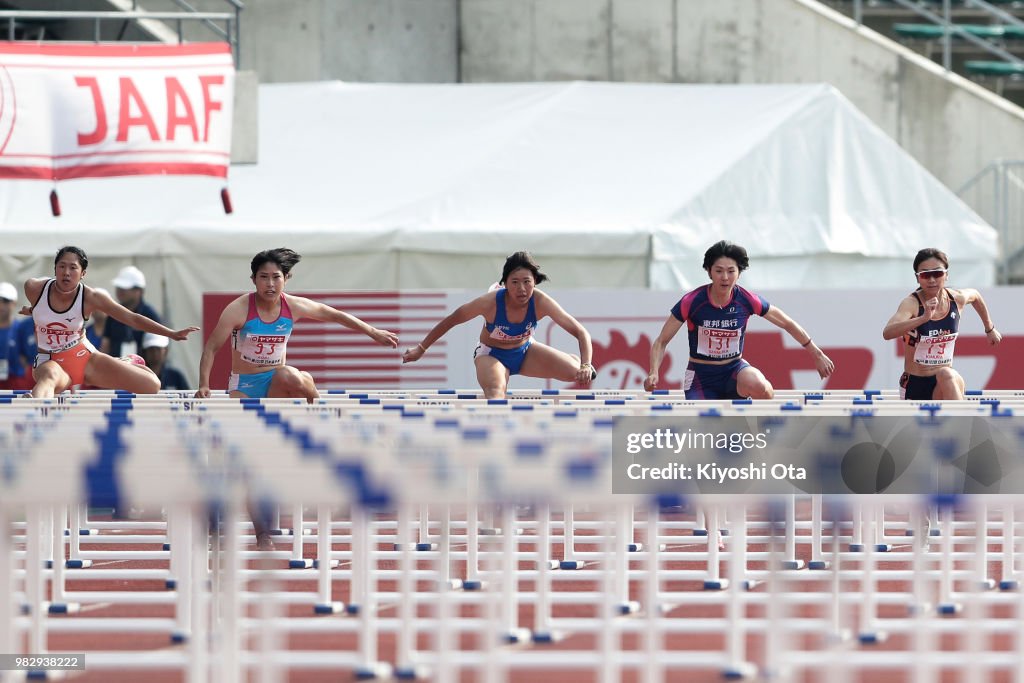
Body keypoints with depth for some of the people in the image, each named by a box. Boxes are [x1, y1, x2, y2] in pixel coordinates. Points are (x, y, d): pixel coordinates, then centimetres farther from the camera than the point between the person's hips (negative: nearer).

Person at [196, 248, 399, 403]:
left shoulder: (294, 307, -4)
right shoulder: (238, 310, -14)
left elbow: (335, 315, 9)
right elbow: (212, 348, -12)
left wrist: (373, 333, 12)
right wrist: (204, 386, -25)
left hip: (275, 383, 2)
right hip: (243, 384, -2)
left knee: (290, 376, -34)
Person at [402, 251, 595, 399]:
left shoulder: (540, 302, -28)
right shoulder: (491, 302, -32)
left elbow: (581, 332, -25)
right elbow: (451, 320, -17)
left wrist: (585, 366, -41)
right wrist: (421, 349, -13)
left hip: (525, 351, 3)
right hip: (492, 355, -3)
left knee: (577, 371, -11)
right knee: (496, 396, -35)